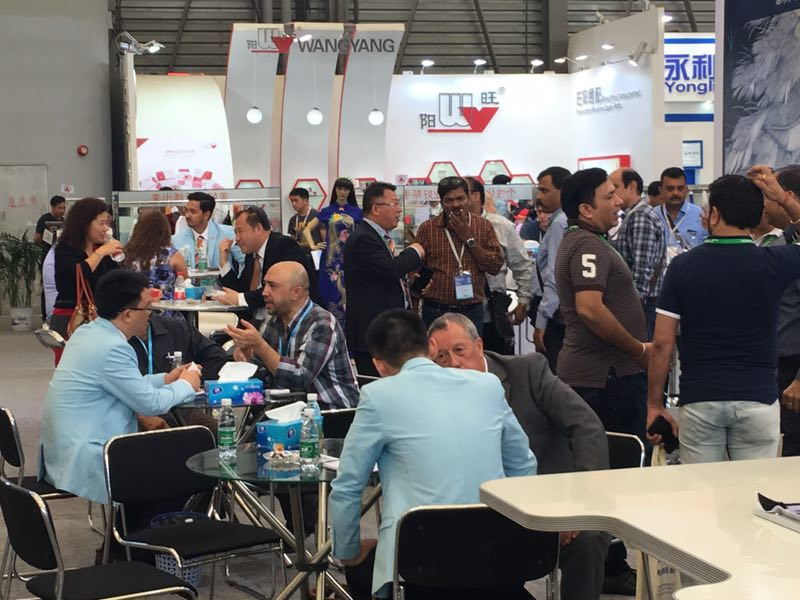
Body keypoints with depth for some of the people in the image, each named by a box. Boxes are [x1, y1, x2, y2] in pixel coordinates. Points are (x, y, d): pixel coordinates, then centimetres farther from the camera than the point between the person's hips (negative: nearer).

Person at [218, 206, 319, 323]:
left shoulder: (286, 246, -10)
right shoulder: (251, 254, 13)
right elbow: (240, 291, 14)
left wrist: (241, 298, -21)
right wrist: (225, 262, 6)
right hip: (257, 321, 7)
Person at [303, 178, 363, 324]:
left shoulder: (357, 212, 6)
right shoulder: (327, 211, 9)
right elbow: (307, 229, 15)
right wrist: (312, 245, 2)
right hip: (331, 259, 1)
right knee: (331, 294, -1)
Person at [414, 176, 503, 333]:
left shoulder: (483, 226, 6)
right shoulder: (427, 228, 4)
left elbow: (496, 266, -3)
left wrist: (468, 238, -7)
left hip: (472, 312, 1)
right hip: (436, 312, -1)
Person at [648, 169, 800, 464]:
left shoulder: (683, 266, -5)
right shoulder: (774, 263, -5)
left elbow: (662, 343, -4)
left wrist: (654, 403, 4)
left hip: (698, 401, 0)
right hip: (757, 400, 0)